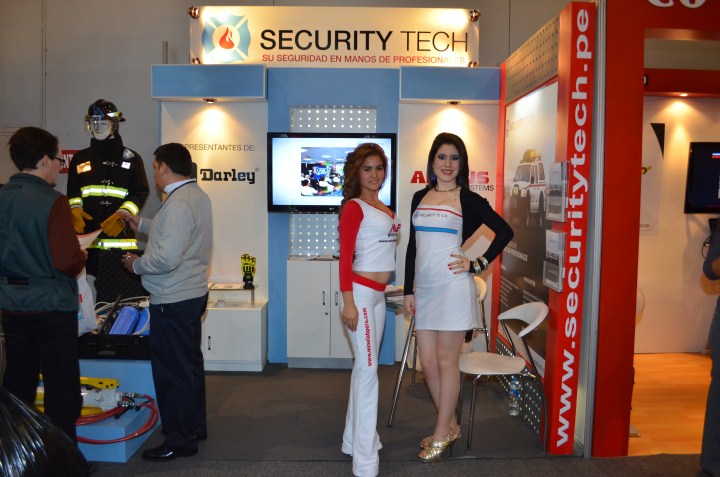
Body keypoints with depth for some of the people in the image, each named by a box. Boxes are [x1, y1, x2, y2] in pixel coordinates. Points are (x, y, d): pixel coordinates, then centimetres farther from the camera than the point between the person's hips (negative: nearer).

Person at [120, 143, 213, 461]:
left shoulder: (179, 203, -22)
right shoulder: (197, 195, 10)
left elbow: (167, 258, -28)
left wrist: (136, 264, -11)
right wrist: (142, 225, 26)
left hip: (173, 301, -10)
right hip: (192, 294, 10)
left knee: (173, 371, 1)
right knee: (190, 364, 20)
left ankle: (180, 441, 14)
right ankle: (195, 426, 34)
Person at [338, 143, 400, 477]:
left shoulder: (383, 208, 15)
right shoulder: (354, 207, -9)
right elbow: (345, 256, -13)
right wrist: (348, 302, -19)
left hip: (378, 294, 8)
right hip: (360, 293, -8)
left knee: (364, 366, 15)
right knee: (368, 369, -7)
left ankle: (354, 439, 28)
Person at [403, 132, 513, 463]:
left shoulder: (469, 200, -1)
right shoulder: (419, 197, 12)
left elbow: (504, 231, 3)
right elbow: (412, 246, 13)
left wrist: (478, 264, -4)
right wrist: (408, 290, 11)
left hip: (453, 287, -5)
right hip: (425, 289, 5)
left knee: (446, 361, 2)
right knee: (428, 363, 9)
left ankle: (441, 435, 17)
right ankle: (450, 426, 28)